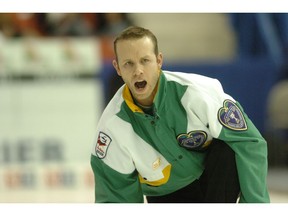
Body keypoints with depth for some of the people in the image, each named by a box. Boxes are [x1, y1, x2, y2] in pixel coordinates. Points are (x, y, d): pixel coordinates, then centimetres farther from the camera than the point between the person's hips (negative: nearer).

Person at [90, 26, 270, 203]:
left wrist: (254, 203, -30)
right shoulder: (113, 125, -21)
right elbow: (115, 195, -11)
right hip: (168, 196, 2)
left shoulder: (197, 91, -29)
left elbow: (249, 143, -24)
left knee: (227, 152, -32)